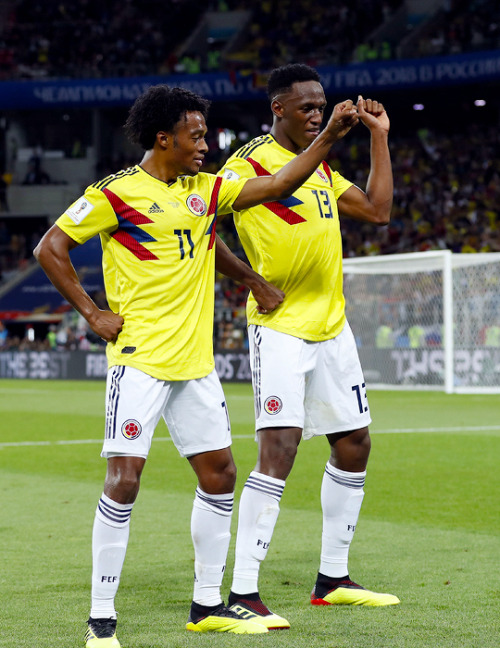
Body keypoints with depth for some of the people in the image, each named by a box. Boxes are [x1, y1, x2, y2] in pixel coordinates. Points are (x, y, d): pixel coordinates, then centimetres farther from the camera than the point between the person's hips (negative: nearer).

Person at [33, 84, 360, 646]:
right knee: (124, 479, -11)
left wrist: (329, 136, 7)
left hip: (195, 362, 7)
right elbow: (49, 249, -5)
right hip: (140, 361, -7)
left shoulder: (206, 190, 11)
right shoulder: (116, 193, -7)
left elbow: (279, 184, 16)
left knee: (219, 474, 10)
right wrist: (92, 313, -9)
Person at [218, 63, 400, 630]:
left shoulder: (321, 167, 16)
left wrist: (380, 137, 16)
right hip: (280, 327, -9)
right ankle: (242, 592, -14)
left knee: (353, 448, 13)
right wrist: (248, 276, -31)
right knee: (279, 450, -17)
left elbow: (377, 210, 19)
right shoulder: (250, 162, -10)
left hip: (331, 327, 9)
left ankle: (332, 579, 25)